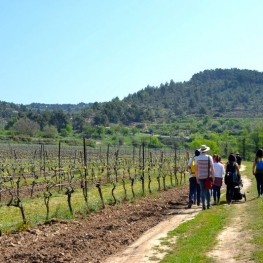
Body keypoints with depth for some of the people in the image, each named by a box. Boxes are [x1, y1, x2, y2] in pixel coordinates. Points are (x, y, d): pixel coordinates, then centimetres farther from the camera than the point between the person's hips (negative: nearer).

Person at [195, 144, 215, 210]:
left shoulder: (197, 158, -1)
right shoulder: (209, 157, -5)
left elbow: (196, 168, 1)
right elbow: (212, 168, -7)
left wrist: (197, 177, 8)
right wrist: (213, 176, 0)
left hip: (200, 176, 1)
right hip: (208, 176, -1)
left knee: (202, 190, 4)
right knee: (207, 190, 12)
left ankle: (203, 205, 1)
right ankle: (208, 204, 14)